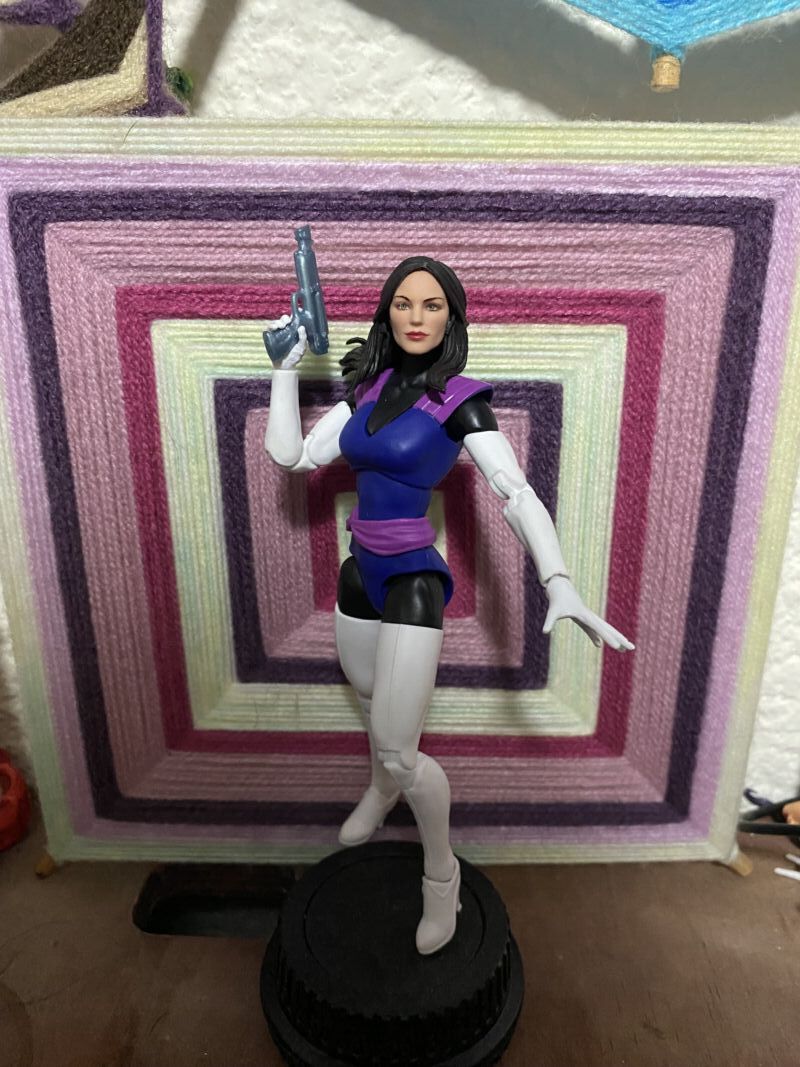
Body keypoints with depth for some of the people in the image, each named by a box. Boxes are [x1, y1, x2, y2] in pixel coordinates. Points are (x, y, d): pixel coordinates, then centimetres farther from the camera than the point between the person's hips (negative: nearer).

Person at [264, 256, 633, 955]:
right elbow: (292, 455, 5)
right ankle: (382, 792, 59)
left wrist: (559, 585, -35)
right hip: (359, 573, 6)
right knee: (373, 706, 27)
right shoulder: (370, 387, 5)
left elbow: (518, 494, -21)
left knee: (399, 752, -7)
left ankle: (442, 874, 23)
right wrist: (287, 367, 1)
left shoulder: (459, 399, -12)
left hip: (412, 581, -6)